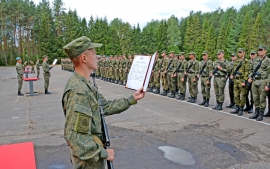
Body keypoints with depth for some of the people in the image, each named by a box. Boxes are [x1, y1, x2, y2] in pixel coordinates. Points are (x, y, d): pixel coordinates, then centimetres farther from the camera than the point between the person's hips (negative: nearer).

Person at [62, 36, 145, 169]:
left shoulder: (86, 85, 5)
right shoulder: (78, 91, -27)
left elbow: (106, 107, 10)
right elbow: (73, 135, -29)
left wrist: (132, 99, 8)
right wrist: (103, 153, -21)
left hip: (90, 151, 9)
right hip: (88, 157, -9)